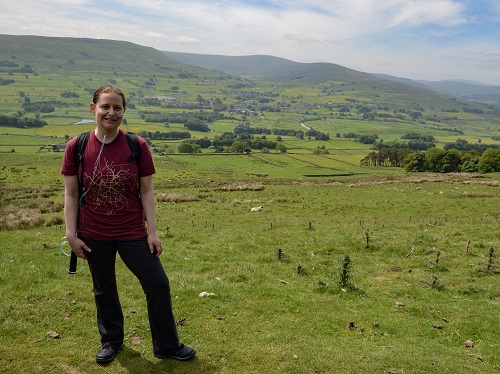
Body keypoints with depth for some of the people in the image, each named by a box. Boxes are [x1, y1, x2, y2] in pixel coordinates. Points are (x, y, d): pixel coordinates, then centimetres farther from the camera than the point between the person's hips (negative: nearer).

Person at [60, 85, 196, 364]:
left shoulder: (137, 146, -9)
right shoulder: (77, 147, -8)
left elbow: (146, 191, -5)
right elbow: (71, 194, -2)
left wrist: (152, 231, -6)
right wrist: (72, 235, -4)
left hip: (133, 233, 0)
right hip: (94, 235, 1)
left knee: (158, 284, 1)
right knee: (104, 290, 17)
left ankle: (167, 346, 22)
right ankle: (112, 341, 42)